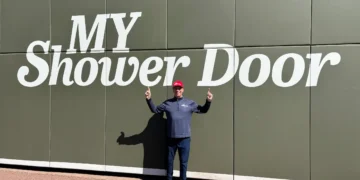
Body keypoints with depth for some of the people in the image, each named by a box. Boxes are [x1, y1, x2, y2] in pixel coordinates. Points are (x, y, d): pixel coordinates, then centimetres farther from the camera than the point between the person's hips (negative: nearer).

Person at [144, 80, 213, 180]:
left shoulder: (189, 103, 0)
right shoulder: (167, 103, 4)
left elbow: (203, 110, 4)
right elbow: (155, 110, 11)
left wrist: (208, 101, -13)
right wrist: (149, 99, -3)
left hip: (185, 139, -1)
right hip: (171, 138, 2)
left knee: (183, 162, 7)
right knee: (170, 161, 14)